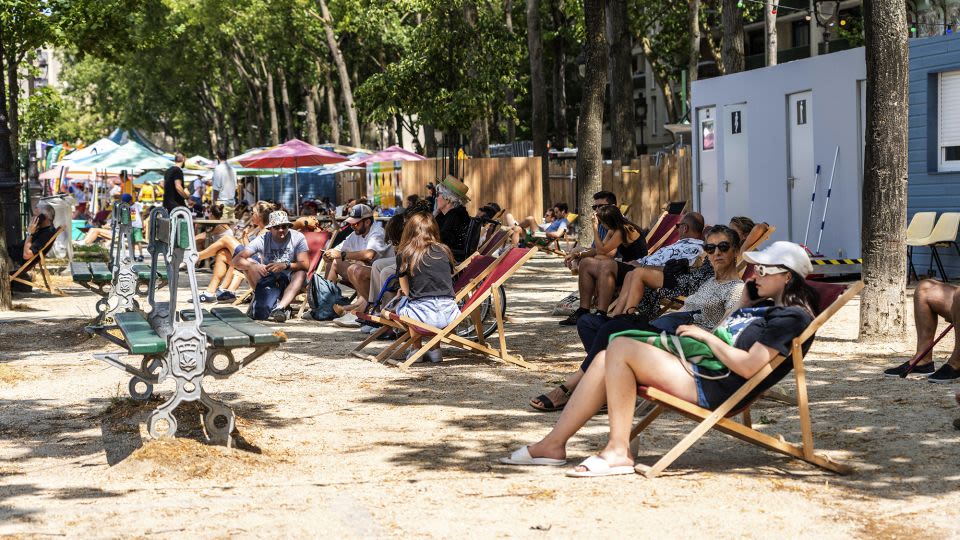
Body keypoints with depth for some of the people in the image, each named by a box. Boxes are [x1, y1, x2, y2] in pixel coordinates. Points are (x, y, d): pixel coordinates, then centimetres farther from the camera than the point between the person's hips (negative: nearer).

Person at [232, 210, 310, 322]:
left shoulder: (298, 238, -11)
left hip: (289, 281, -1)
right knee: (248, 263, -20)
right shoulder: (263, 240, -10)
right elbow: (236, 260, -17)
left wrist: (286, 265, -39)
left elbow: (305, 265, -21)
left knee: (301, 273, -33)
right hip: (267, 279, 1)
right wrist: (252, 266, -38)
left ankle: (280, 307, -50)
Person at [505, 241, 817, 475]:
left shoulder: (791, 316, -9)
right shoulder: (764, 306, 23)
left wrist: (707, 336, -9)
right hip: (697, 365, 10)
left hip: (713, 386, -10)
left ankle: (618, 451, -21)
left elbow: (748, 366, -20)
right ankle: (553, 444, -1)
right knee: (607, 359, 0)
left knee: (622, 346, -21)